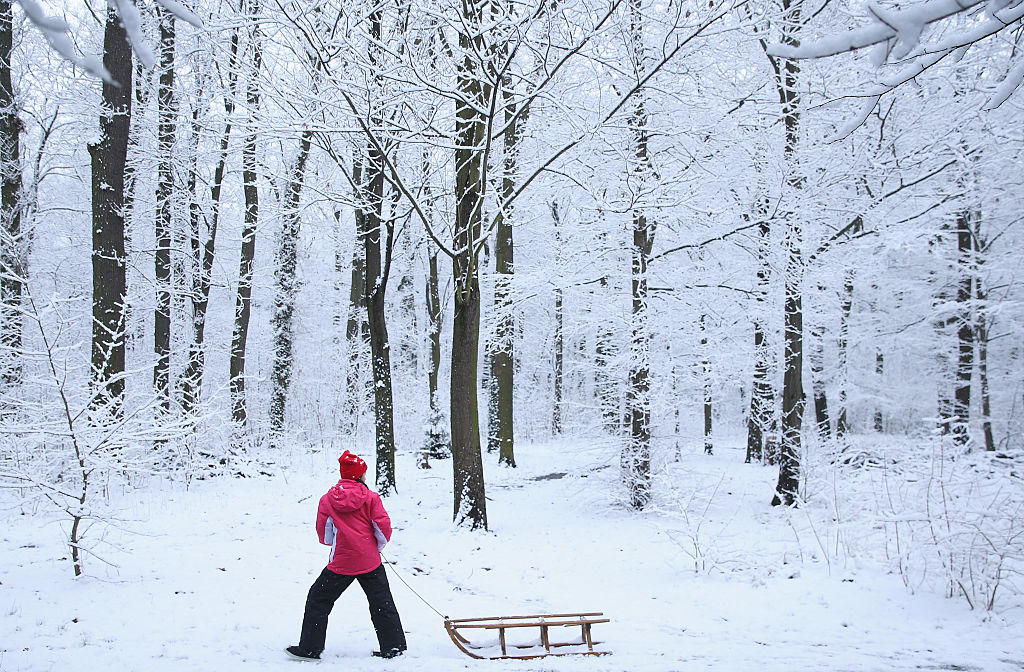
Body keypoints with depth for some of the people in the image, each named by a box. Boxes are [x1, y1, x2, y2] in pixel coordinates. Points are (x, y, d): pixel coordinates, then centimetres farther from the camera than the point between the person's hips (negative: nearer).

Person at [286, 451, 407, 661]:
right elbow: (383, 526, -7)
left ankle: (309, 649, 15)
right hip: (370, 562, 0)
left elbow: (324, 535, 2)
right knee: (382, 603, 13)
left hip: (341, 563, 0)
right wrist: (378, 546, 13)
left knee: (318, 600, 14)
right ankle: (393, 646, 14)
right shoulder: (370, 497, -5)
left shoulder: (327, 499, -1)